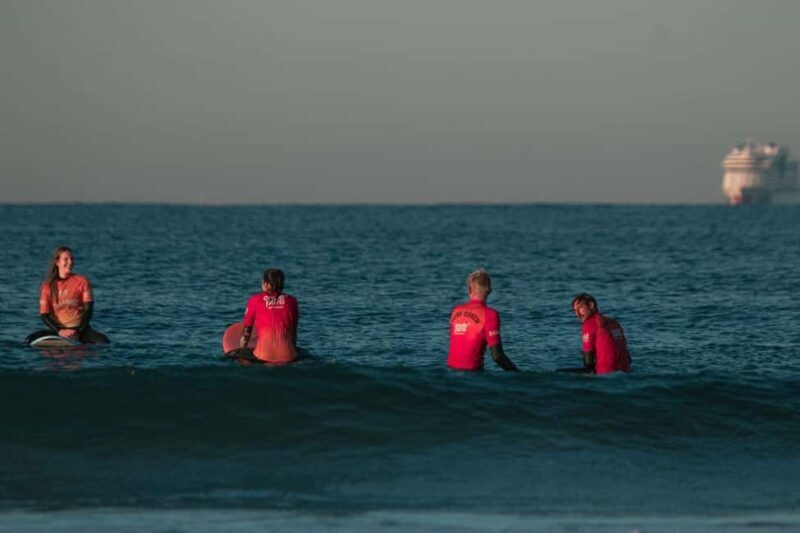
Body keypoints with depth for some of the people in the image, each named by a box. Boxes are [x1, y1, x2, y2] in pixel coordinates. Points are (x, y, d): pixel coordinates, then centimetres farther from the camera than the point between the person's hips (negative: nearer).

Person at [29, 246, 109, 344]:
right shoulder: (48, 285, 3)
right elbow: (44, 314, 0)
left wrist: (77, 331, -16)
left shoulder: (82, 282, 2)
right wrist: (59, 331, -16)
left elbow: (88, 310, -2)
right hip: (59, 330, 1)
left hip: (80, 329, -1)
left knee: (103, 341, -30)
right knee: (31, 340, -22)